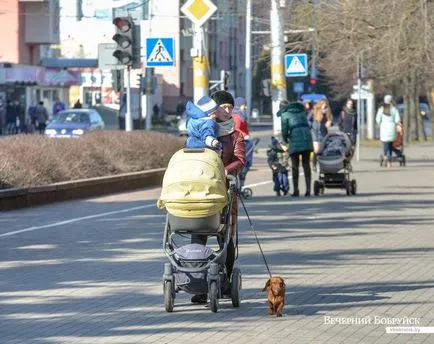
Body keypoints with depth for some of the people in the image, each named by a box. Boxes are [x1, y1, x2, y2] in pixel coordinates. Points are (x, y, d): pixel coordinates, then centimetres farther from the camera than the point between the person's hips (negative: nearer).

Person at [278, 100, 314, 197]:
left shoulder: (285, 114, 4)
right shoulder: (301, 110, 21)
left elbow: (284, 130, -3)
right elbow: (308, 124, 17)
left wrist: (285, 139, 15)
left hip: (295, 139, -4)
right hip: (307, 137, 4)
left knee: (295, 166, 3)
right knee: (306, 165, 10)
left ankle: (296, 190, 0)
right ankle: (308, 189, 5)